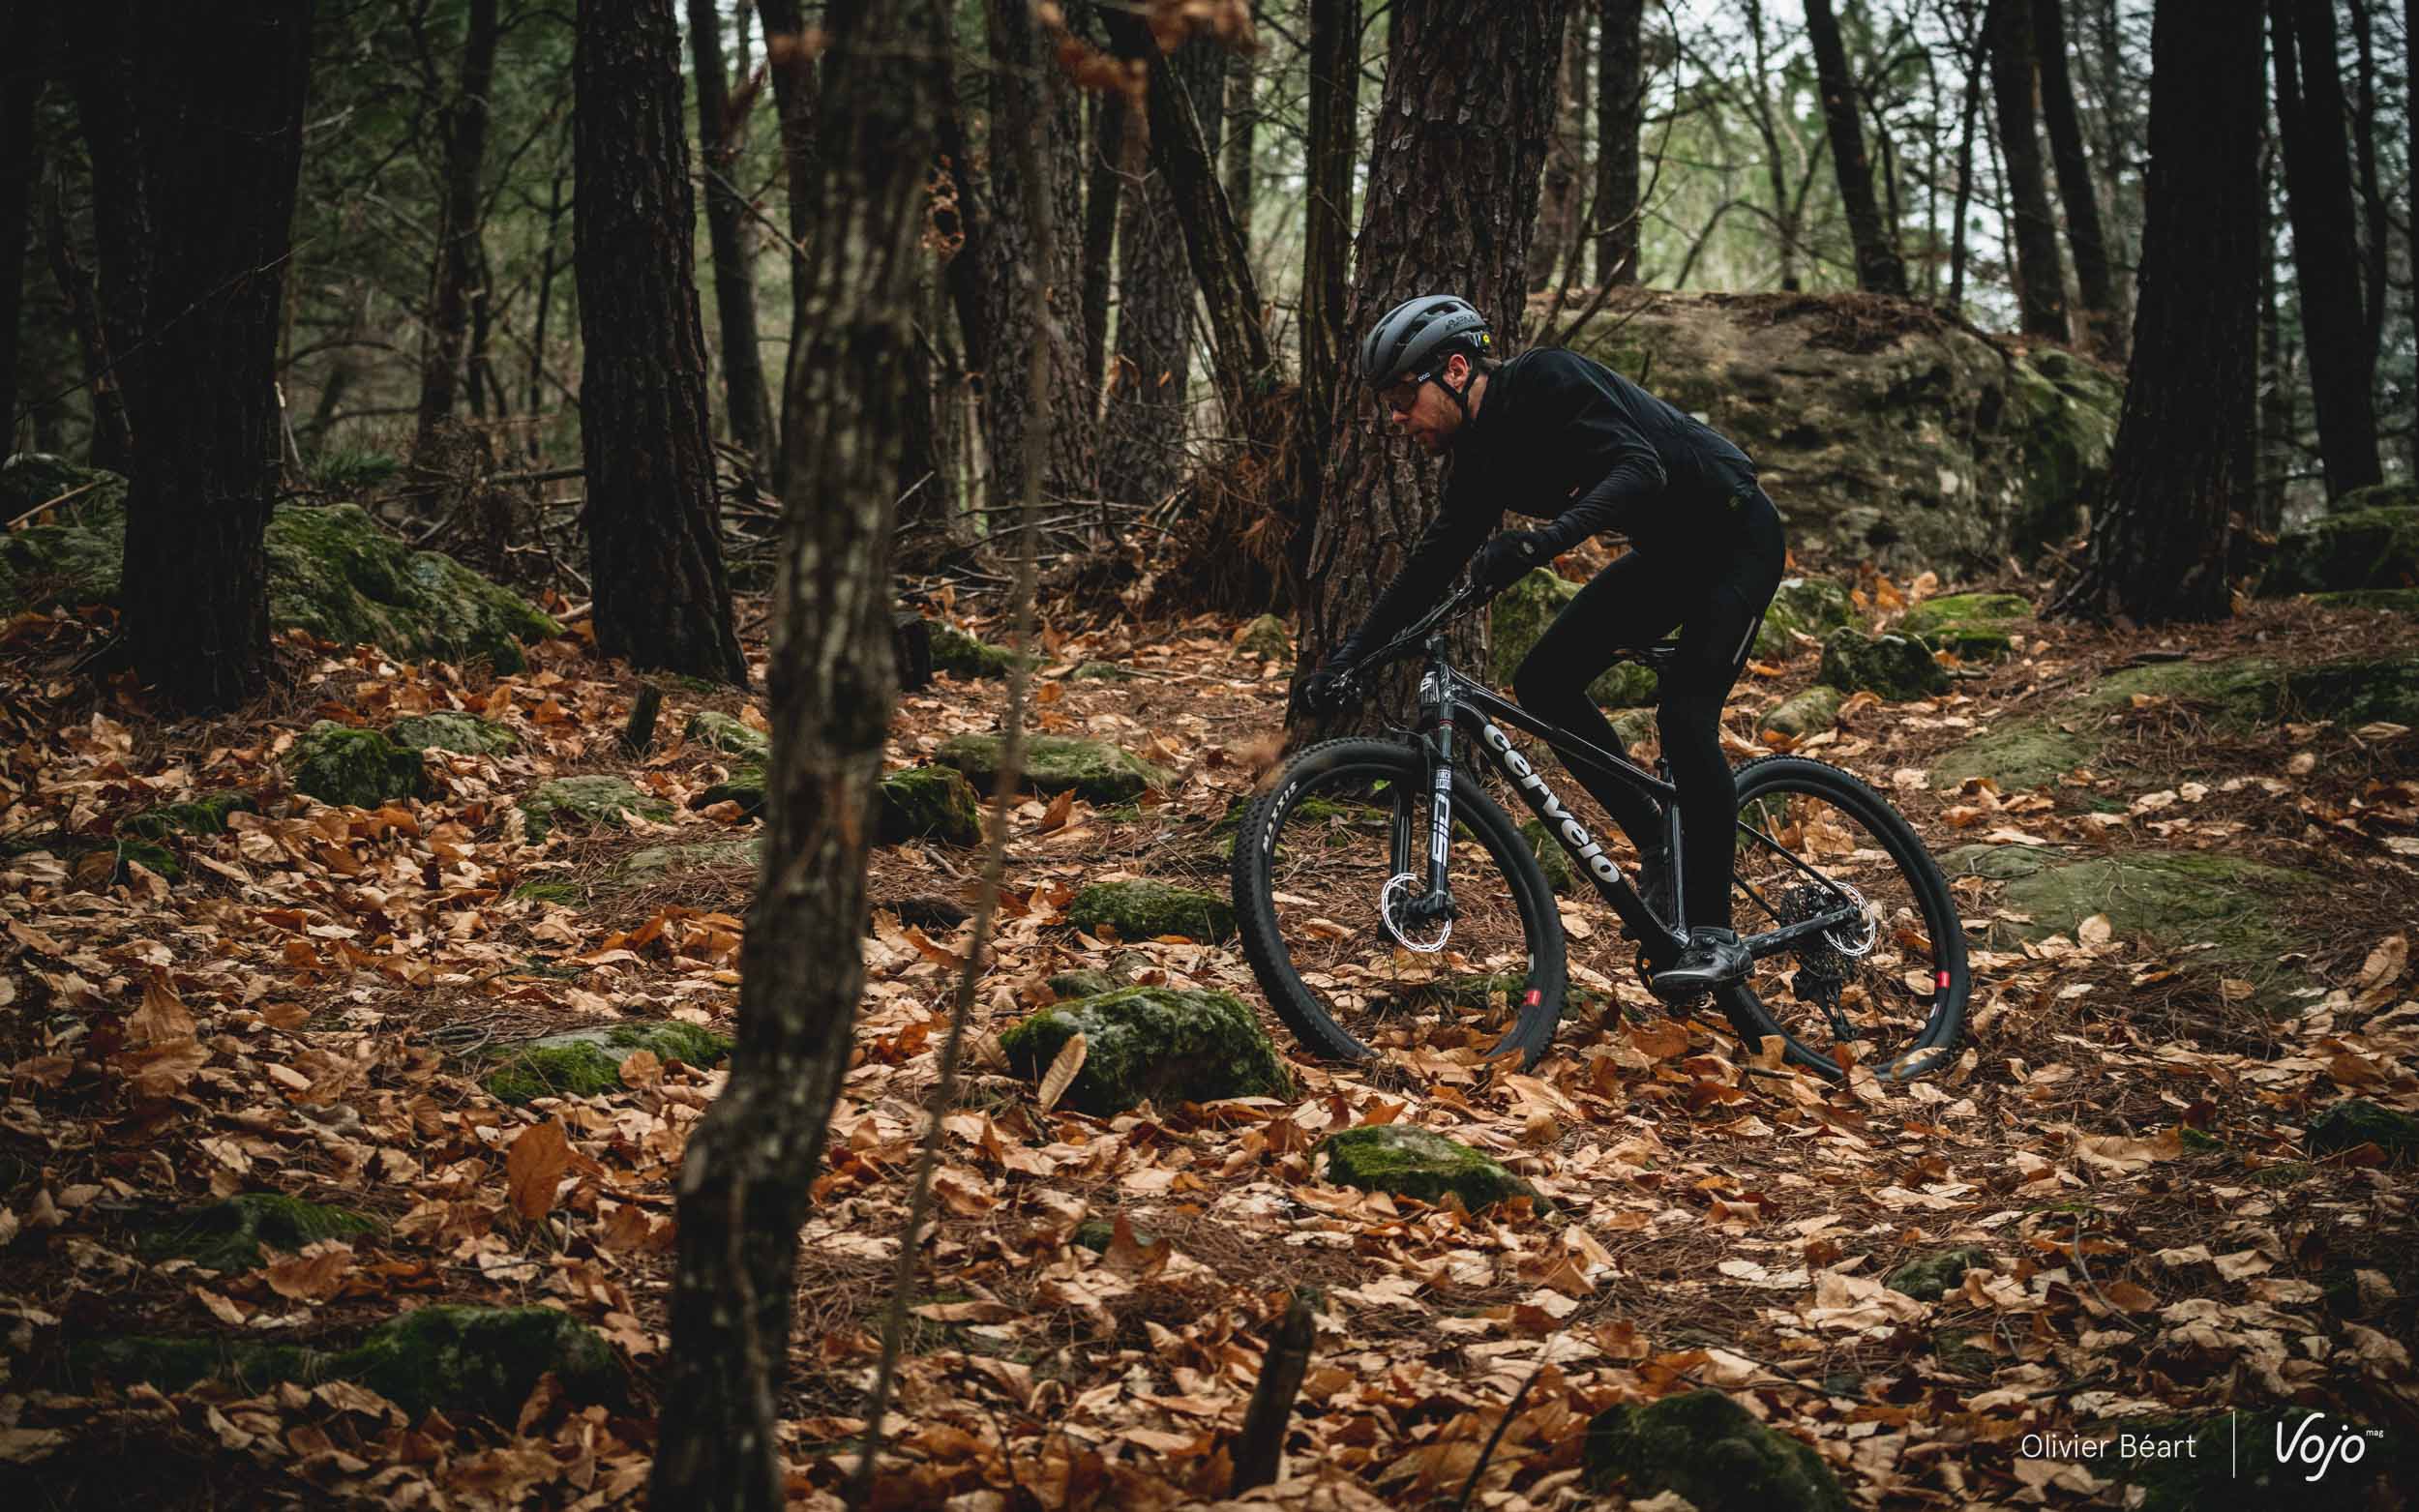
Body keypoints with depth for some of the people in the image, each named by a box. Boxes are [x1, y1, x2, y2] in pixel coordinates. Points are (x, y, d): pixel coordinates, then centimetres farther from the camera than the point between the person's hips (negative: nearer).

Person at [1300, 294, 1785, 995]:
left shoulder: (1546, 379, -24)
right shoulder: (1484, 452, 1)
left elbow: (1640, 469, -37)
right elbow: (1433, 562, 7)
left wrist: (1545, 537, -51)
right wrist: (1350, 653, 0)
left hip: (1737, 536, -9)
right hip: (1668, 551, 9)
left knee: (1685, 719, -21)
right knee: (1544, 681, -4)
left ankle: (1715, 935, -12)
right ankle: (1659, 851, 6)